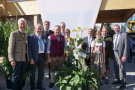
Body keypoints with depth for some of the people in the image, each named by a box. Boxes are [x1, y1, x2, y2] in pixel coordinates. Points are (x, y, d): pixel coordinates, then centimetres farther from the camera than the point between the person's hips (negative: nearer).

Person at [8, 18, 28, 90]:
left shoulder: (26, 35, 14)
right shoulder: (14, 34, -4)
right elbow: (10, 47, -8)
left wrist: (28, 58, 7)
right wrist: (12, 59, -15)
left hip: (25, 59, 6)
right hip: (17, 59, -5)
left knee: (21, 76, 14)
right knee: (16, 76, 2)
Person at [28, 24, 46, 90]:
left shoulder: (44, 36, 9)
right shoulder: (31, 37, -7)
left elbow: (45, 47, 11)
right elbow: (29, 49, -10)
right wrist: (31, 58, -16)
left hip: (42, 56, 5)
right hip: (34, 56, -5)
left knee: (41, 71, 14)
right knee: (33, 72, 9)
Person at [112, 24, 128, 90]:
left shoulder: (124, 35, -4)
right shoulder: (114, 36, 15)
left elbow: (126, 45, -10)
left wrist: (124, 56, -17)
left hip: (120, 54, -6)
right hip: (114, 53, 6)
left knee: (122, 68, -4)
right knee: (116, 68, 12)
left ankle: (123, 83, 5)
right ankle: (118, 80, 27)